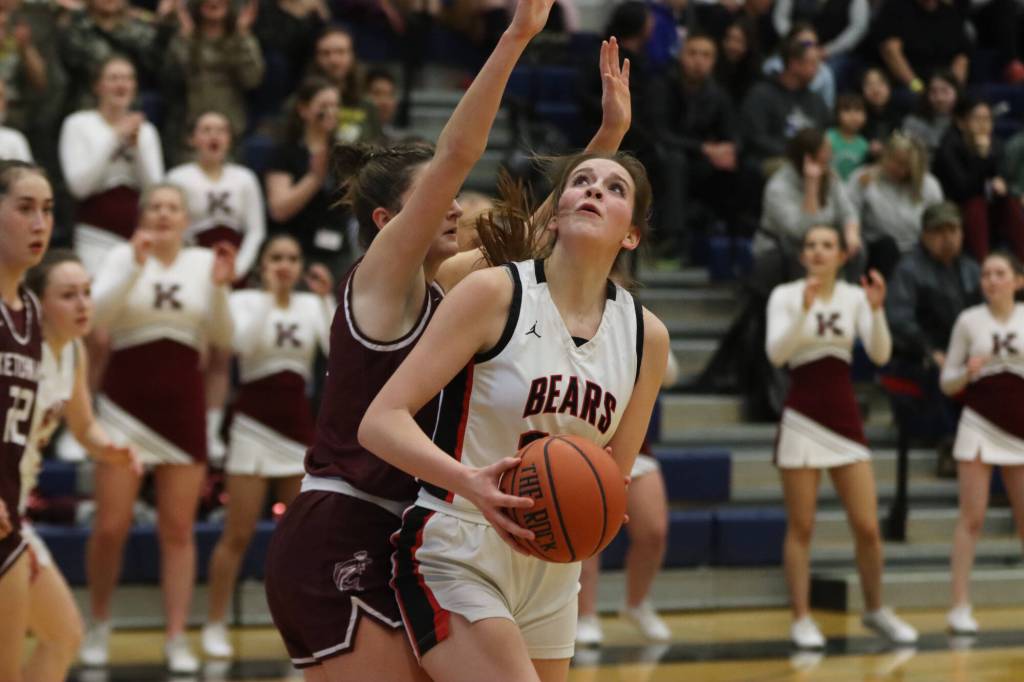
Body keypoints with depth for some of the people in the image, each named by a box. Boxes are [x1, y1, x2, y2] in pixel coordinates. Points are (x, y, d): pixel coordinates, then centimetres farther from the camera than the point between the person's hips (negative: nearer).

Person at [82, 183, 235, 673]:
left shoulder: (205, 261, 5)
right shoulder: (124, 255, 1)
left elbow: (222, 338, 0)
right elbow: (97, 316, -14)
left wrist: (220, 287, -15)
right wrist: (135, 266, -23)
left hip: (182, 404, 1)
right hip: (126, 401, -1)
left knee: (178, 529, 2)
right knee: (111, 527, -2)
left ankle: (176, 639, 6)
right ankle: (98, 625, 17)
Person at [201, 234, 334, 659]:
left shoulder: (313, 305, 6)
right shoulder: (245, 301, -2)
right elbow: (246, 346, -21)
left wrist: (326, 298, -15)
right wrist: (271, 295, -19)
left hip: (298, 427, 4)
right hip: (255, 424, -4)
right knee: (238, 534, -5)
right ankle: (214, 625, 4)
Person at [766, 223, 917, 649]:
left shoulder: (855, 296, 5)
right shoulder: (786, 295, -3)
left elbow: (879, 355, -6)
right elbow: (776, 353, -17)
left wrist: (876, 309, -21)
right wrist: (804, 309, -28)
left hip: (845, 417, 3)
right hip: (803, 418, -3)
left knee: (867, 527, 2)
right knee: (801, 528, -1)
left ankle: (876, 611, 19)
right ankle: (801, 619, 6)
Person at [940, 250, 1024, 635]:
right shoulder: (969, 321, 0)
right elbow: (947, 383, 2)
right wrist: (968, 372, -16)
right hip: (980, 426, -2)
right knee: (972, 518, -7)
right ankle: (960, 607, -7)